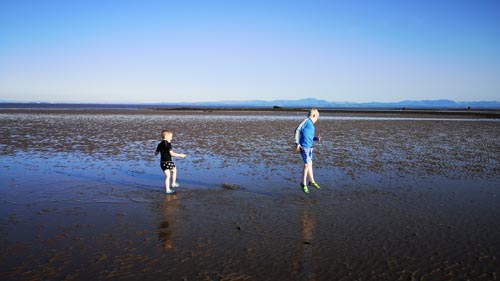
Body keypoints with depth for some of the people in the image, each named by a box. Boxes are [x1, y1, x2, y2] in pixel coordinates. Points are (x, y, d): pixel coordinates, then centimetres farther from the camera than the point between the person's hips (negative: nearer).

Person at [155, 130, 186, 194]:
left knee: (167, 176, 8)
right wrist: (180, 155, -12)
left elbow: (156, 153, 16)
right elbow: (172, 154, -20)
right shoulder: (168, 144, -13)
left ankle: (167, 189, 5)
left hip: (162, 162, 6)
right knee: (174, 170, 23)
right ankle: (173, 183, 30)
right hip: (168, 162, -6)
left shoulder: (160, 145, 8)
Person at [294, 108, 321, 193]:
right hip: (304, 146, -9)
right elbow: (297, 130, -16)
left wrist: (316, 138, 6)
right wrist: (297, 143, -20)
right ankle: (303, 183, 3)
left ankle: (312, 181, 32)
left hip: (309, 147, 9)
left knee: (310, 164, 18)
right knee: (307, 165, -9)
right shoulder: (306, 121, -8)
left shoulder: (311, 124, 17)